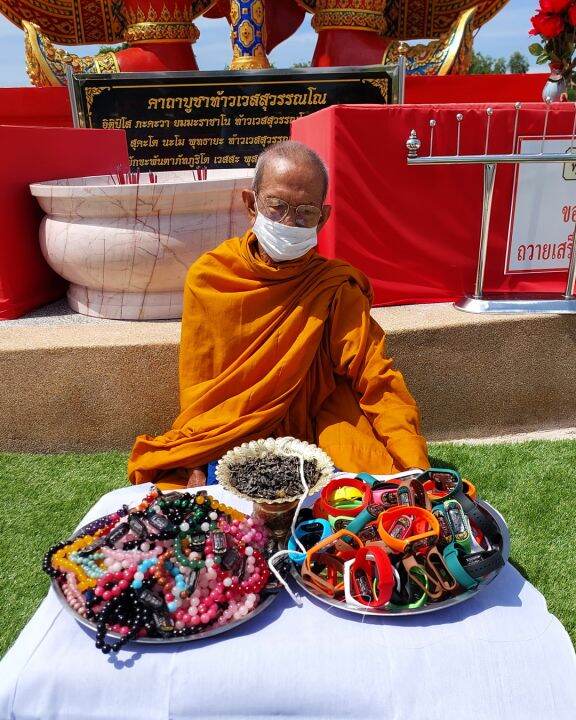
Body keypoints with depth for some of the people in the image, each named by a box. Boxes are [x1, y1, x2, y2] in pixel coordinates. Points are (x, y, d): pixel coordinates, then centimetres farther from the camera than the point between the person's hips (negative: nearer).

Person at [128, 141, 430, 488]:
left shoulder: (335, 288, -7)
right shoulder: (208, 276, -4)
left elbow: (378, 381, -11)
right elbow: (196, 390, 0)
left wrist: (416, 469, -24)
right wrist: (197, 467, -12)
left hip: (309, 434, 0)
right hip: (220, 443, 1)